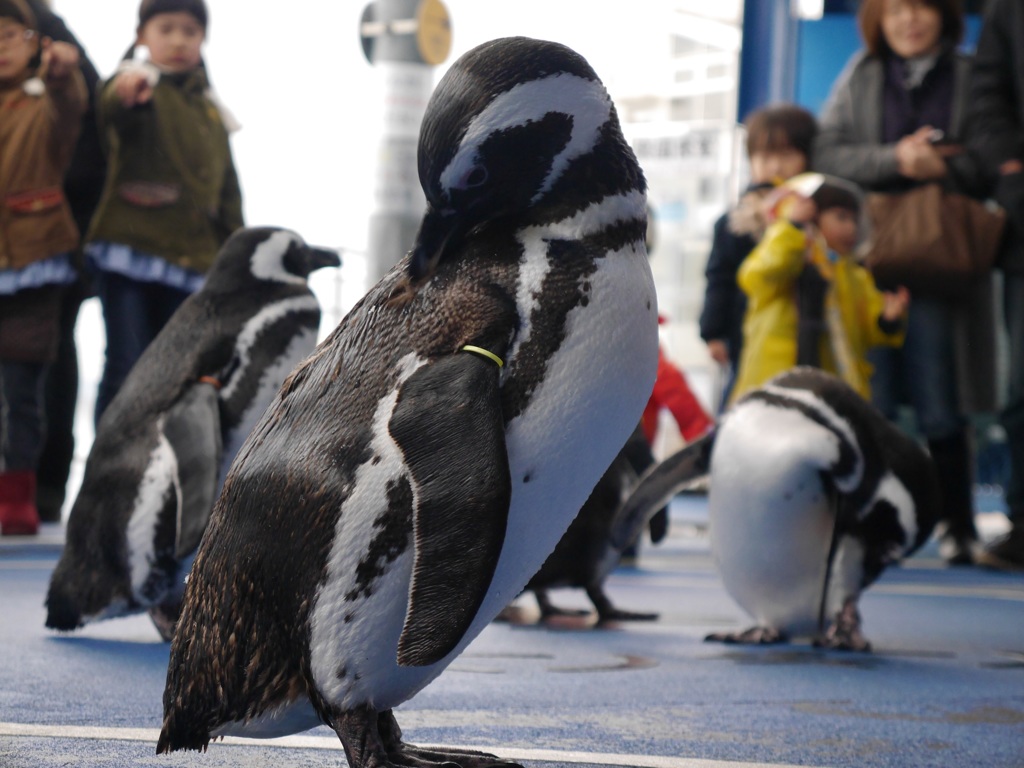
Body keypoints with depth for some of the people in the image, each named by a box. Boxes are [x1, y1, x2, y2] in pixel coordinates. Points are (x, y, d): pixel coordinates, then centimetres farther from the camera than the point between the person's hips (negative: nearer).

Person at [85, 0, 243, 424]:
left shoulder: (209, 109, 18)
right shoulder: (137, 84, 0)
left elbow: (227, 188, 23)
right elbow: (111, 108, -26)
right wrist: (127, 89, -50)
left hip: (191, 261, 5)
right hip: (130, 248, -5)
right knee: (126, 366, -10)